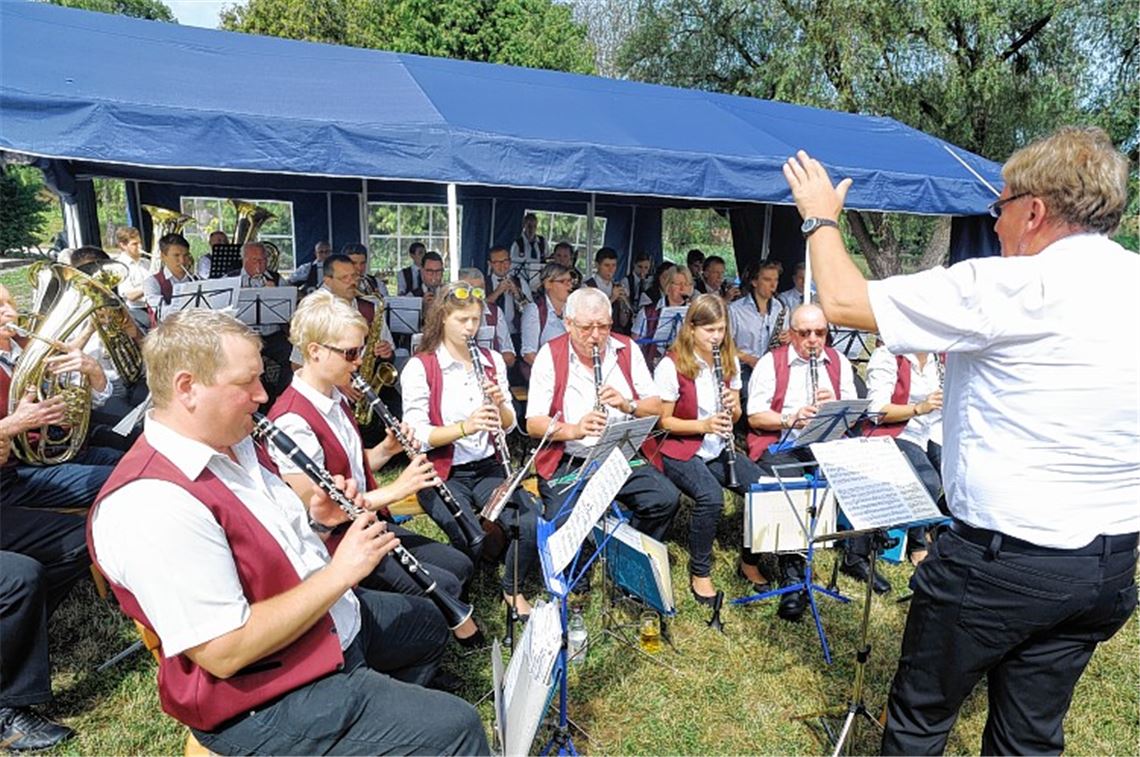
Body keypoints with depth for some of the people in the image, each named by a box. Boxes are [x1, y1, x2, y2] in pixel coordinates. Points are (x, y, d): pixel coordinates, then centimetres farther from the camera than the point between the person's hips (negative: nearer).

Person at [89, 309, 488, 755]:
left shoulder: (233, 443, 0)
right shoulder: (150, 505, -30)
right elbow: (225, 652, -30)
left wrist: (314, 519, -5)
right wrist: (338, 572, -25)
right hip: (264, 698, -9)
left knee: (426, 621, 29)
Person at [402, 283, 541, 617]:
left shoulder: (493, 360, 9)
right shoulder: (419, 367, -7)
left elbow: (508, 425, 11)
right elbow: (417, 436, -13)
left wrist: (500, 405, -12)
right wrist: (466, 426, -27)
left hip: (489, 468, 4)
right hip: (444, 474, -4)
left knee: (532, 524, -20)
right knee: (478, 542, -28)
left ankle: (513, 589, 11)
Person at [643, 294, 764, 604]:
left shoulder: (729, 361, 5)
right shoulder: (671, 366, -13)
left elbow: (736, 415, 14)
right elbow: (662, 421, -9)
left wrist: (732, 408, -10)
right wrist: (703, 424, -21)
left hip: (718, 449, 6)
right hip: (680, 449, -6)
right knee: (711, 497, -32)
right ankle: (699, 573, -9)